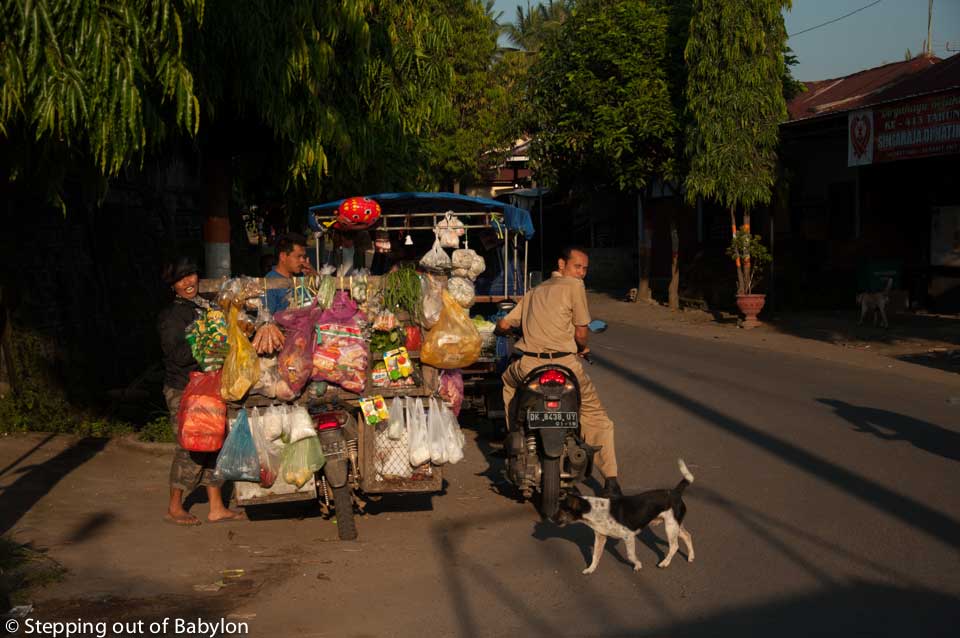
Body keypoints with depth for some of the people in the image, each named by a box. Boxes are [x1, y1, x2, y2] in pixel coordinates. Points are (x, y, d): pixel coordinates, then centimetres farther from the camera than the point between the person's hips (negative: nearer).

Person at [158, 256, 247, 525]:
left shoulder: (207, 306, 14)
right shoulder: (170, 315, -9)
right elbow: (179, 356, -19)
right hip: (183, 390, -7)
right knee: (191, 447, -7)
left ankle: (217, 508, 14)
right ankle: (174, 508, 8)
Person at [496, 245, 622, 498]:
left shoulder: (534, 292, 22)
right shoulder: (574, 286, 5)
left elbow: (503, 324, 24)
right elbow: (581, 333, 3)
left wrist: (502, 331, 48)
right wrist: (583, 348, 25)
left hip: (527, 366, 4)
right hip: (564, 366, -4)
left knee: (509, 381, 39)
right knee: (597, 420, 10)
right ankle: (610, 482, -1)